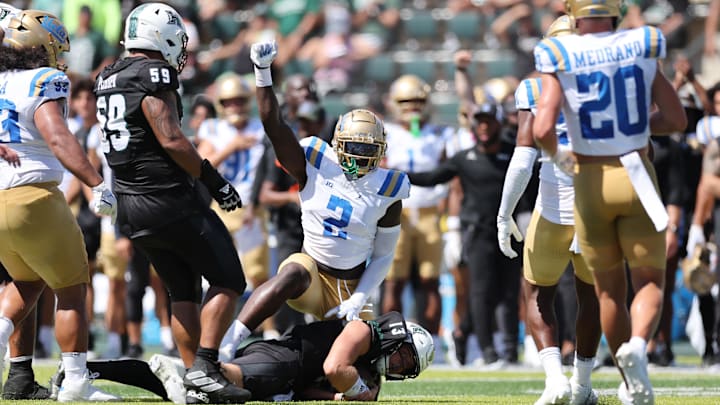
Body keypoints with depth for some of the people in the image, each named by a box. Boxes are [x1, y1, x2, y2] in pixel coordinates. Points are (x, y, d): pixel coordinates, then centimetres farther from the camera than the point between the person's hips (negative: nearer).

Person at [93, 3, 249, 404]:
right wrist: (213, 179, -10)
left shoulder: (108, 79, 13)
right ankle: (204, 367, -10)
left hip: (131, 207, 8)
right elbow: (171, 139, -18)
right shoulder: (154, 75, -13)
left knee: (183, 291, 16)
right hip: (170, 201, -8)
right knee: (228, 281, 1)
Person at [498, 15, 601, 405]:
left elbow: (522, 160, -12)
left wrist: (504, 216, -4)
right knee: (590, 295, 25)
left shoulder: (535, 90, -5)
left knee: (538, 295, 17)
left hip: (555, 210, -2)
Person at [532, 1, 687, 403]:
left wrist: (557, 155, 2)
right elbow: (677, 119, 0)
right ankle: (637, 345, -23)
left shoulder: (561, 61, -9)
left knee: (610, 289, 15)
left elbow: (543, 129, -19)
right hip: (638, 178, 0)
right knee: (650, 281, 8)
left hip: (591, 181, 0)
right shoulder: (642, 51, -3)